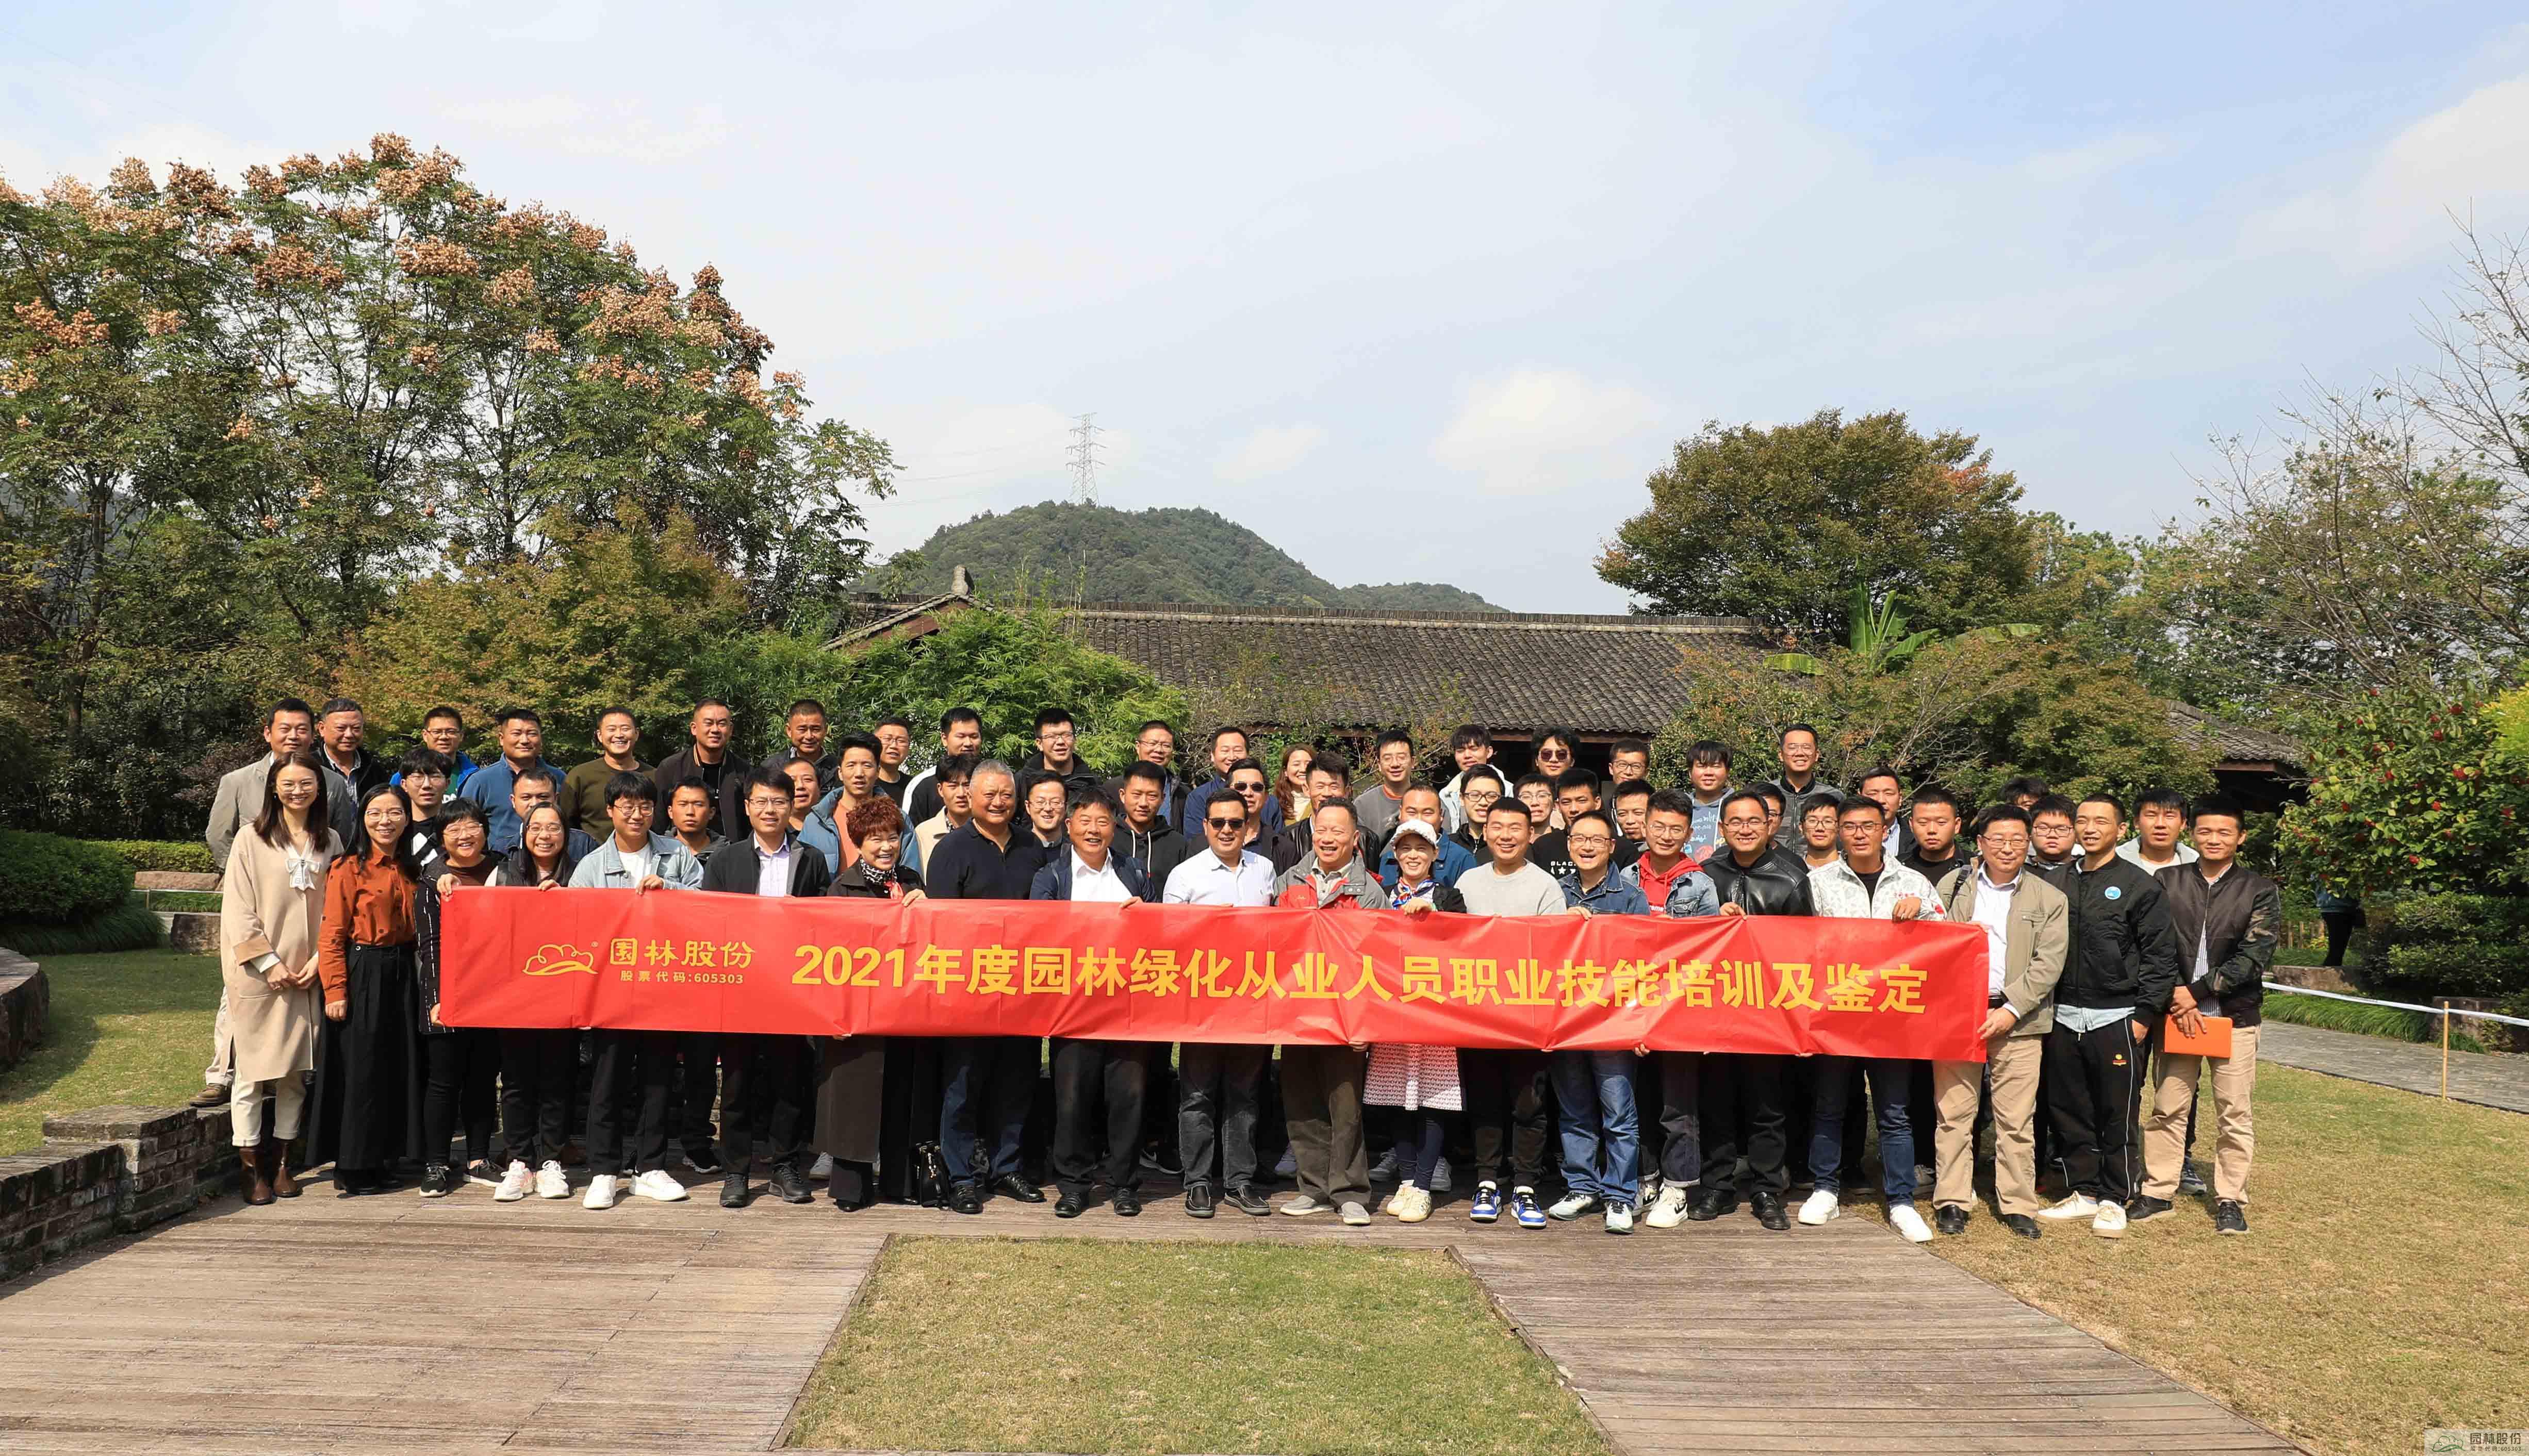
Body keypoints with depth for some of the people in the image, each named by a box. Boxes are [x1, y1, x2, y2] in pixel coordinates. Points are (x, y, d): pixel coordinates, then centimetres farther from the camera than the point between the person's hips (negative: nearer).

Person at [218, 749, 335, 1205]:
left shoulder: (330, 842, 9)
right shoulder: (252, 839, -2)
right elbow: (237, 910, -5)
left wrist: (318, 960, -3)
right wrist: (269, 963, -11)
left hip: (308, 975, 3)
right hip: (257, 976, -3)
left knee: (296, 1072, 6)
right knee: (251, 1073, -1)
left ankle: (281, 1163, 16)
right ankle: (251, 1169, 7)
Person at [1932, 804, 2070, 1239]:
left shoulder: (2050, 900, 7)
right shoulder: (1953, 886, 10)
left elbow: (2048, 965, -1)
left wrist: (2009, 1010, -10)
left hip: (2017, 1020, -1)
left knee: (2017, 1119, 2)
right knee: (1954, 1114, 3)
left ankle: (2018, 1205, 11)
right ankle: (1952, 1201, 10)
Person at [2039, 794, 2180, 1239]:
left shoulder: (2140, 885, -3)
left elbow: (2160, 955, -4)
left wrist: (2145, 1014, -9)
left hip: (2117, 1019, -4)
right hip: (2065, 1018, 4)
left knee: (2118, 1114, 3)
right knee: (2070, 1111, 9)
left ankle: (2114, 1200, 14)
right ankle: (2084, 1191, 22)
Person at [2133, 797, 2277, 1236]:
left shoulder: (2260, 891, 1)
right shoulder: (2167, 882, 5)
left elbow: (2254, 957, -7)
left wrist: (2196, 992, -13)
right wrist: (2176, 995, -13)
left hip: (2234, 1016, -1)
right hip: (2177, 1012, 1)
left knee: (2234, 1113, 4)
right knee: (2167, 1108, 5)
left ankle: (2230, 1200, 15)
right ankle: (2158, 1192, 15)